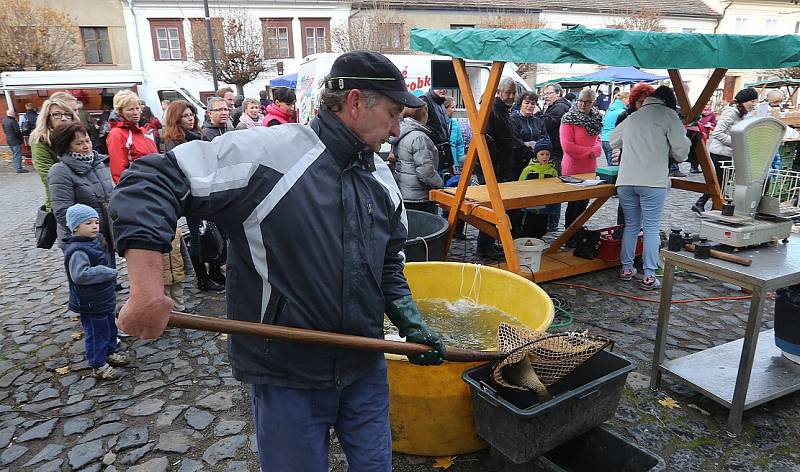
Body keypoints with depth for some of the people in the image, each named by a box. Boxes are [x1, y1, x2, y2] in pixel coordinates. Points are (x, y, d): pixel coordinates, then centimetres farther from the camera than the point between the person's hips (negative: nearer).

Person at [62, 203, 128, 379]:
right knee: (96, 334, 6)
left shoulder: (93, 242, 6)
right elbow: (80, 275, -37)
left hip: (104, 299, 9)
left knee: (110, 328, 23)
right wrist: (110, 272, -31)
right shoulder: (77, 251, -25)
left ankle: (110, 353, 42)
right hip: (91, 304, -9)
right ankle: (98, 366, 21)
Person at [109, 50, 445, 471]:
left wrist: (410, 324, 6)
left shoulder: (381, 177, 4)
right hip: (288, 378, -5)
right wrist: (148, 289, -28)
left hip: (366, 368, 6)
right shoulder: (266, 153, -19)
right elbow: (150, 182, -20)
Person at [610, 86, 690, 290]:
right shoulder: (667, 115, 4)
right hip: (653, 181, -4)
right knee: (651, 228, 2)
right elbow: (681, 151, -1)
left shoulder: (632, 118, 19)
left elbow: (613, 140, 33)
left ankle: (626, 268, 20)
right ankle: (649, 275, 2)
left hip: (625, 181, 4)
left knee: (631, 225, 15)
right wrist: (666, 151, 20)